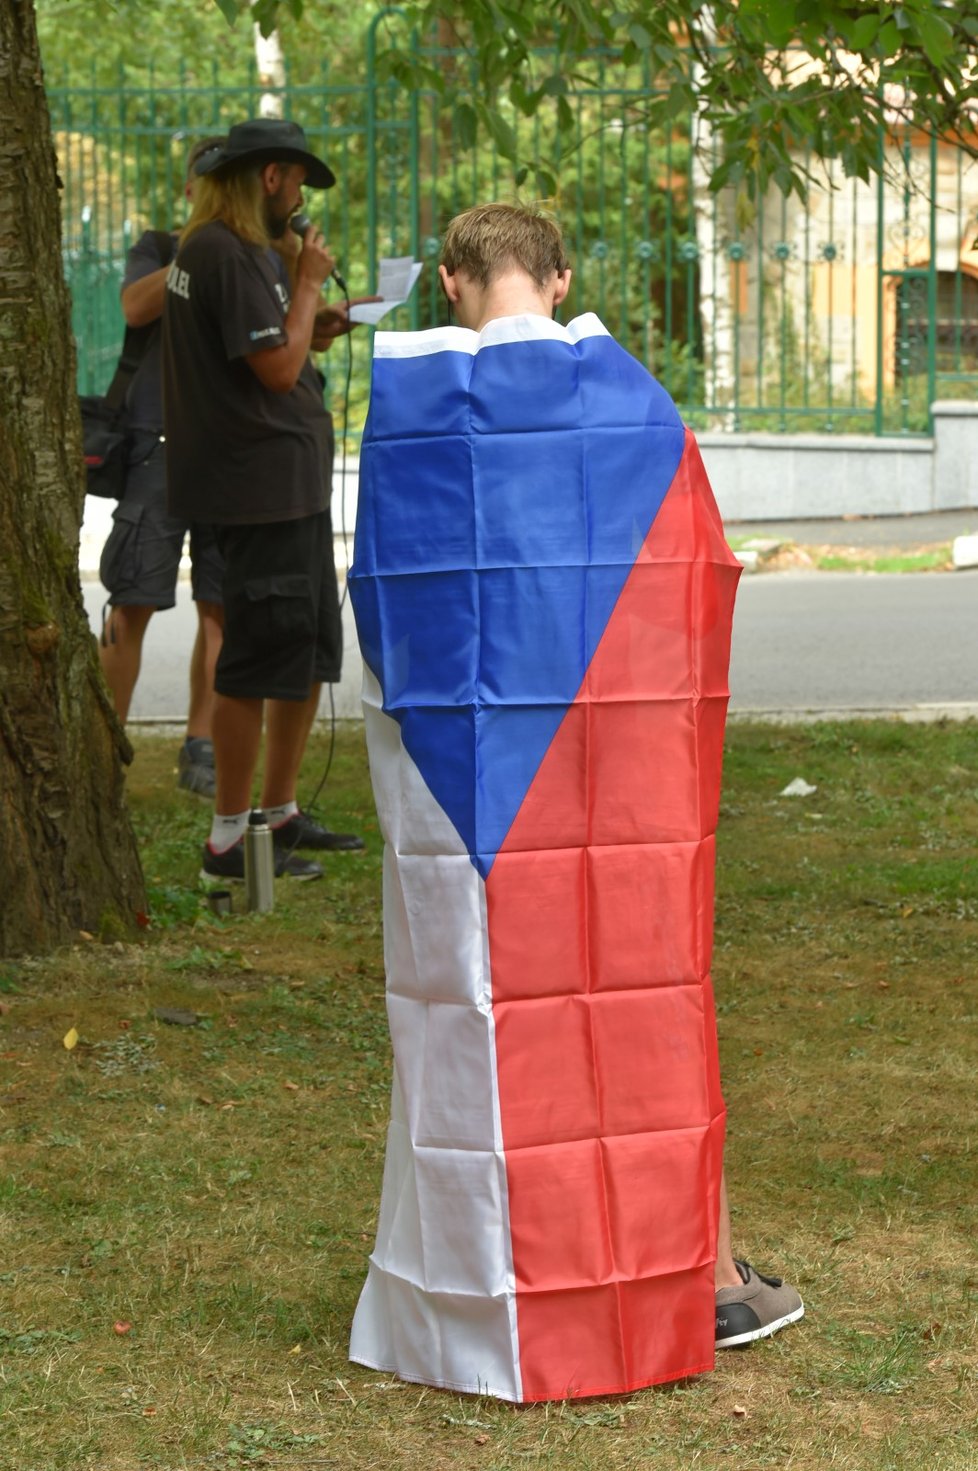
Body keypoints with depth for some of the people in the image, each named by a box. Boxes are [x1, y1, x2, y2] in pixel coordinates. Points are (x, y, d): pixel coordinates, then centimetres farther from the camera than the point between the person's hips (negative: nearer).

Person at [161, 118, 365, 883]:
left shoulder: (222, 248, 18)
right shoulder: (226, 254, -16)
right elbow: (277, 368, -21)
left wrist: (316, 328, 12)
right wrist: (308, 282, -10)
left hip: (292, 485, 11)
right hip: (264, 488, -11)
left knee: (313, 653, 18)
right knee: (260, 662, -7)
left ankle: (282, 813, 29)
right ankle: (229, 840, -1)